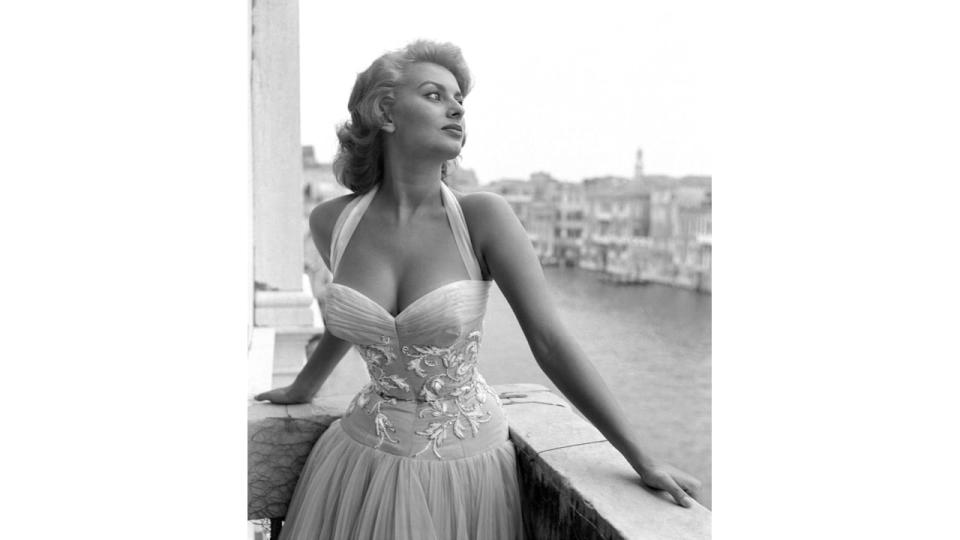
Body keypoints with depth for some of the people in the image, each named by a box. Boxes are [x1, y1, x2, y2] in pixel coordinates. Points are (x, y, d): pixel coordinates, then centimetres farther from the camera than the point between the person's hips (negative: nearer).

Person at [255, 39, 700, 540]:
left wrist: (643, 461, -13)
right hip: (363, 458, 3)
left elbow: (551, 341, -15)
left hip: (463, 464, -2)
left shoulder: (483, 216, -17)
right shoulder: (331, 222, -8)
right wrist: (304, 386, 28)